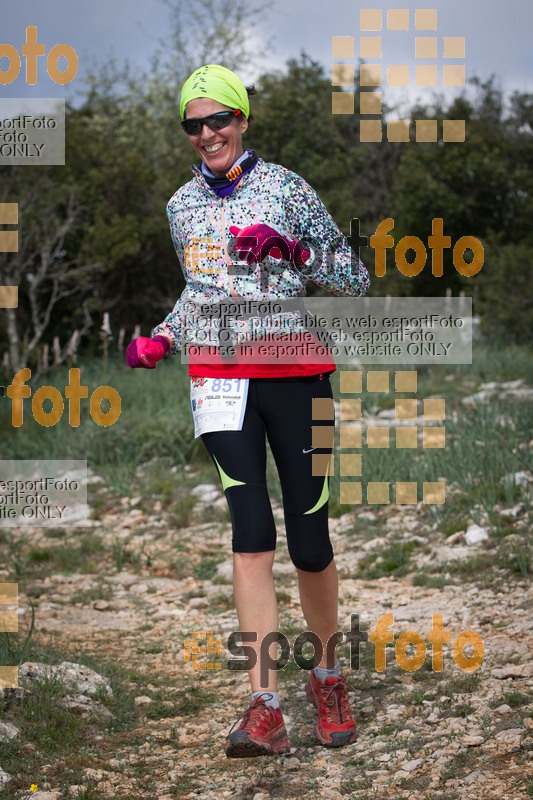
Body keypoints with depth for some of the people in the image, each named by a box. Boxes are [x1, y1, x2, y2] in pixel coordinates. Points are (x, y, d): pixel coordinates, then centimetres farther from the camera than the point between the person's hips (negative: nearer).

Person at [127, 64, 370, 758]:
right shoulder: (182, 206, 12)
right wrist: (162, 339, 12)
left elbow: (355, 280, 1)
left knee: (309, 543, -1)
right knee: (252, 534, -12)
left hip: (294, 373, -2)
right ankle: (264, 710, -15)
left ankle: (327, 674, 25)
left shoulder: (286, 189, -1)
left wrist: (289, 251, -14)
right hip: (218, 374, 2)